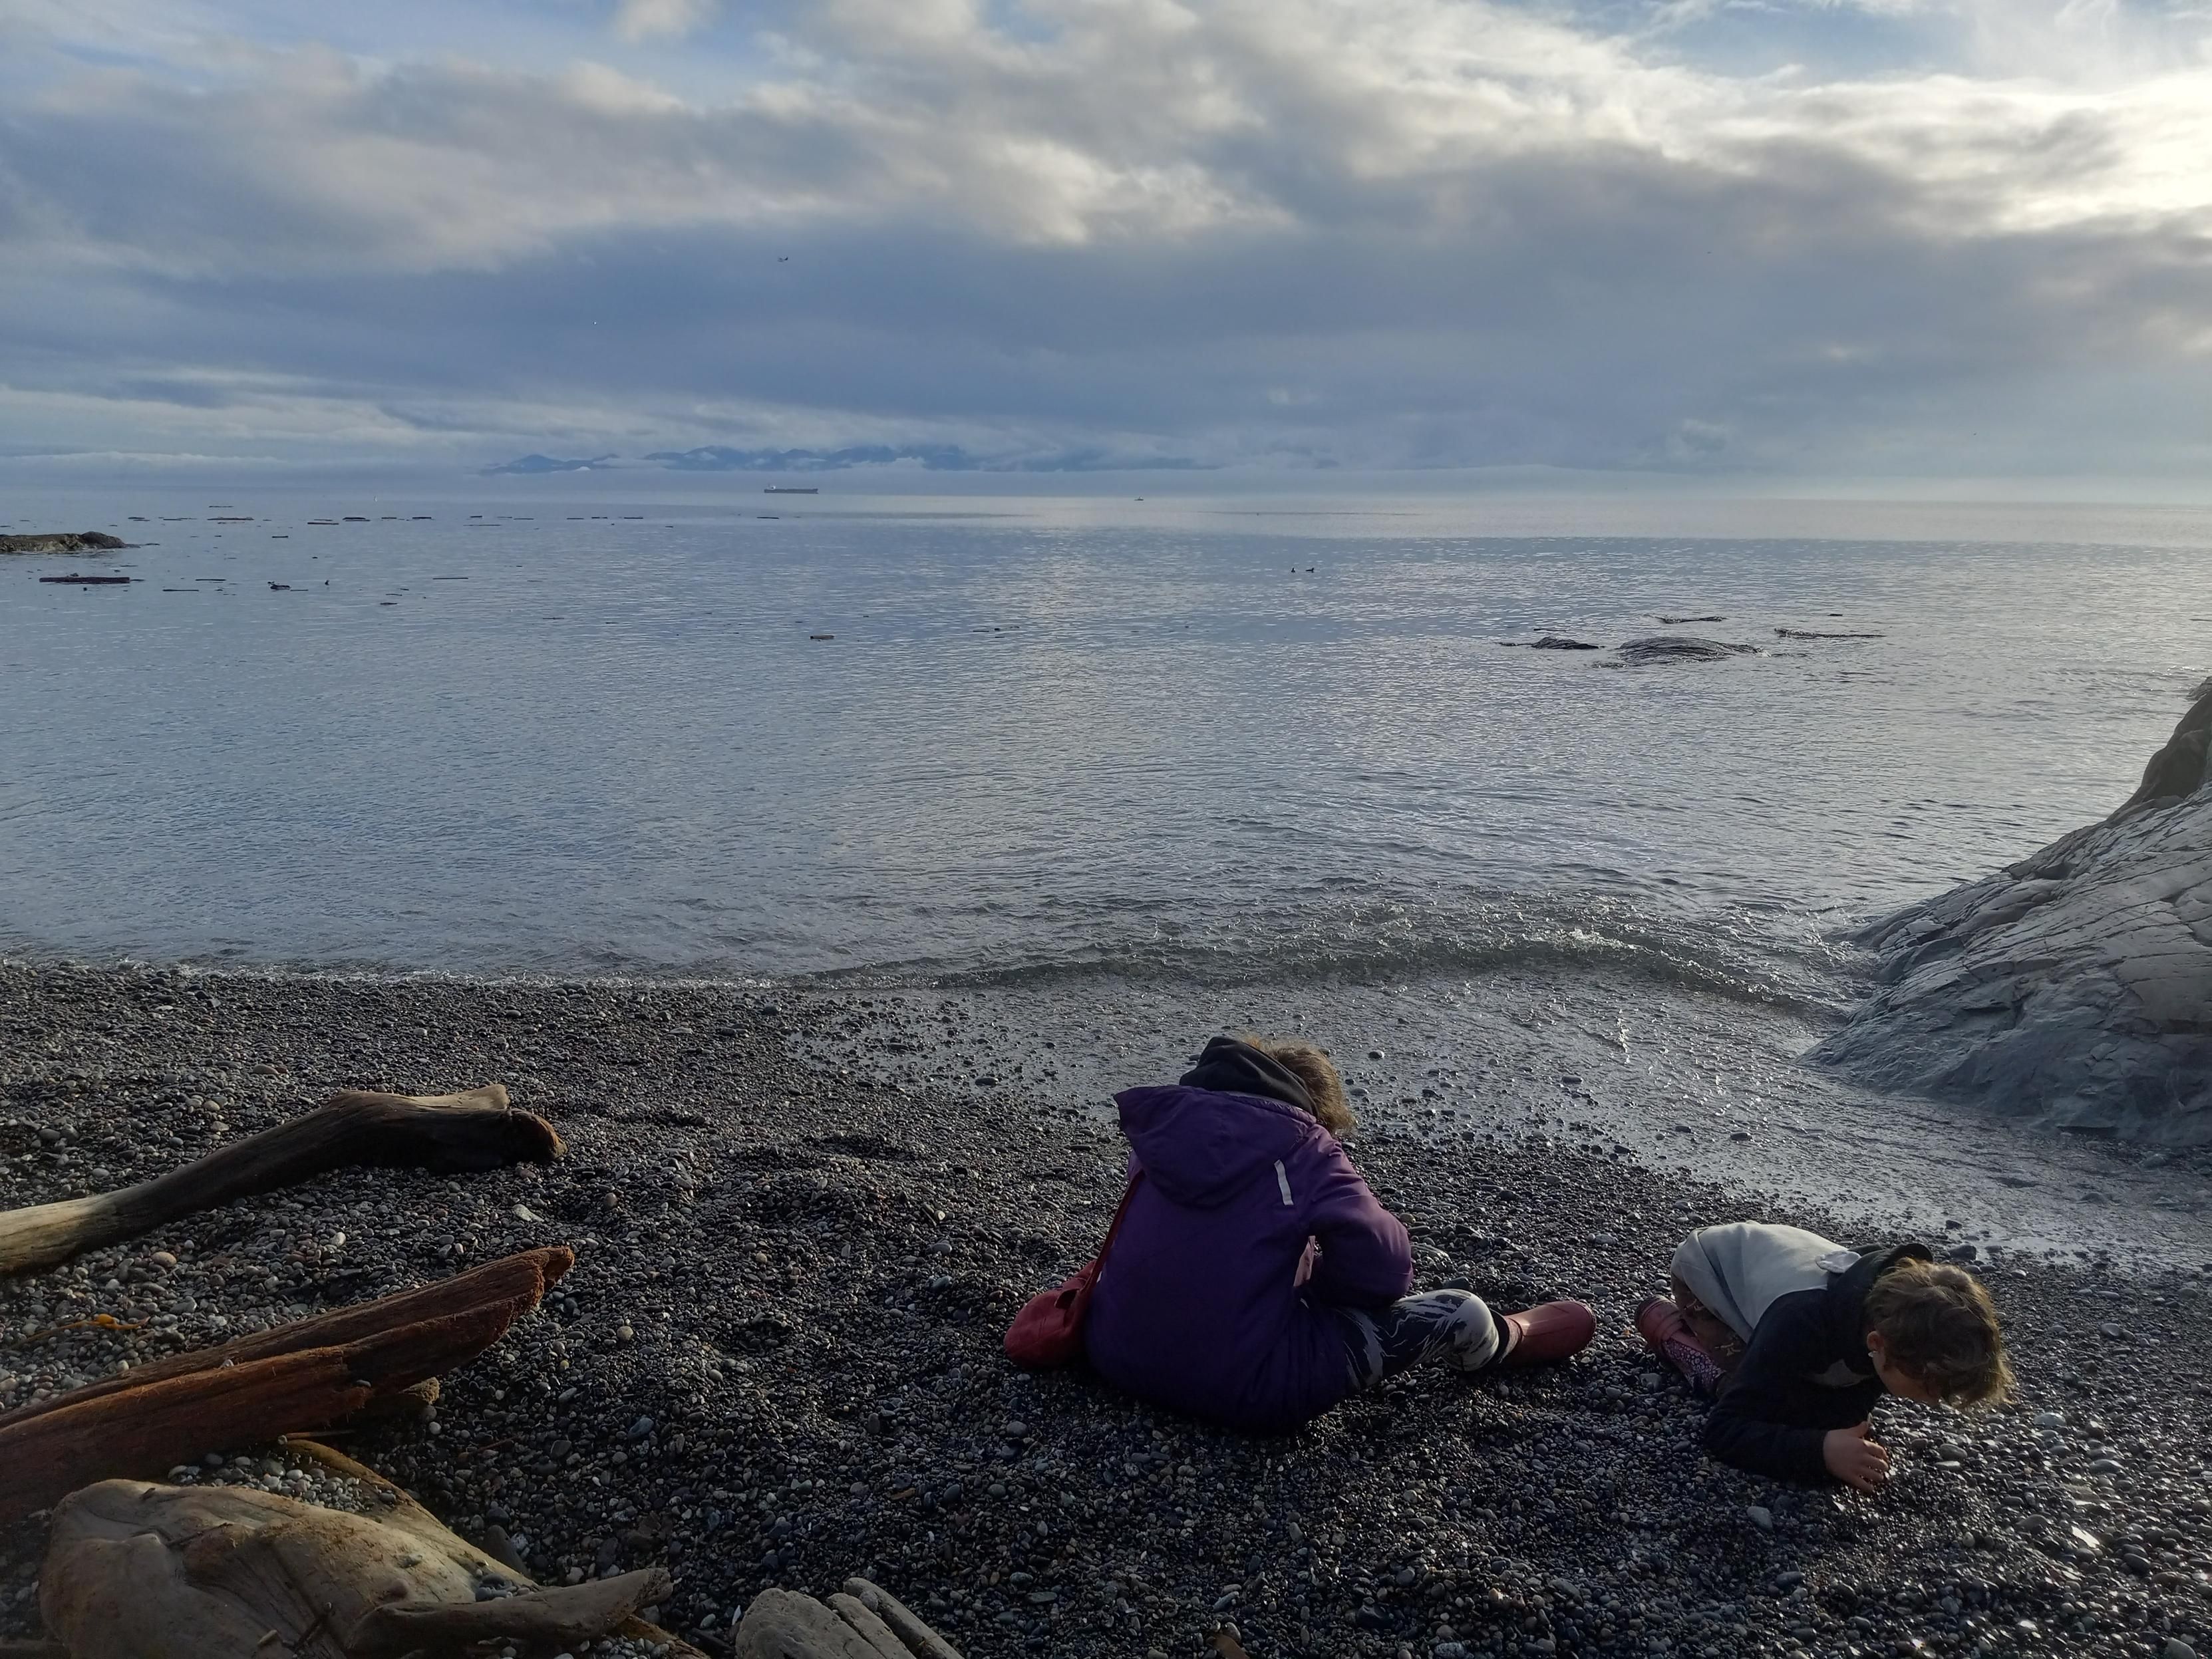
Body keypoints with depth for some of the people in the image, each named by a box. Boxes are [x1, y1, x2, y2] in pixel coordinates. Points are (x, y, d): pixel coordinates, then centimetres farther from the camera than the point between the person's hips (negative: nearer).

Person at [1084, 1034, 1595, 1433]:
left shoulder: (1168, 1124, 6)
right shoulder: (1301, 1146, -11)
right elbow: (1386, 1271, -10)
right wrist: (1317, 1276, 11)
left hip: (1117, 1356, 7)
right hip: (1243, 1390, -6)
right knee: (1460, 1313, 6)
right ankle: (1505, 1341, 40)